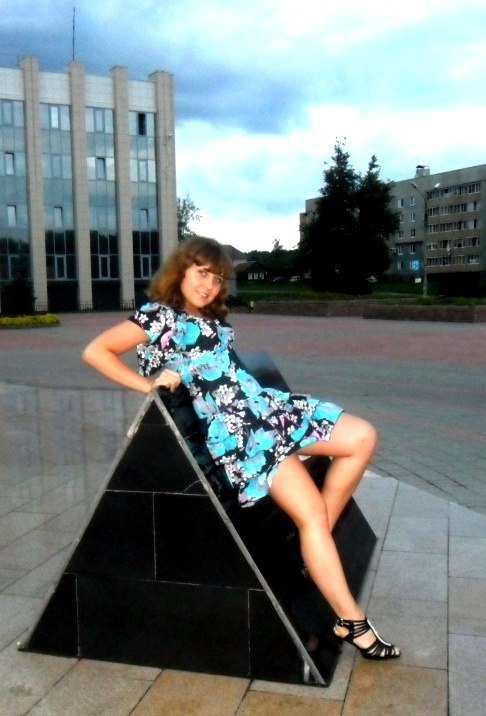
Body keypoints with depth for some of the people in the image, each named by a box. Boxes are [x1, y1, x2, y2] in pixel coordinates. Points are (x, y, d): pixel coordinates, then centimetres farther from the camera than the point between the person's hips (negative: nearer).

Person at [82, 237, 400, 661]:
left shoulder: (213, 321, 23)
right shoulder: (159, 315, 1)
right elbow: (95, 352, -4)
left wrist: (180, 372, -5)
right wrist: (147, 384, -9)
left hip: (268, 405, 8)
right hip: (233, 428, -8)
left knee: (362, 438, -1)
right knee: (310, 512, -15)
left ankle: (318, 539, 8)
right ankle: (352, 623, -5)